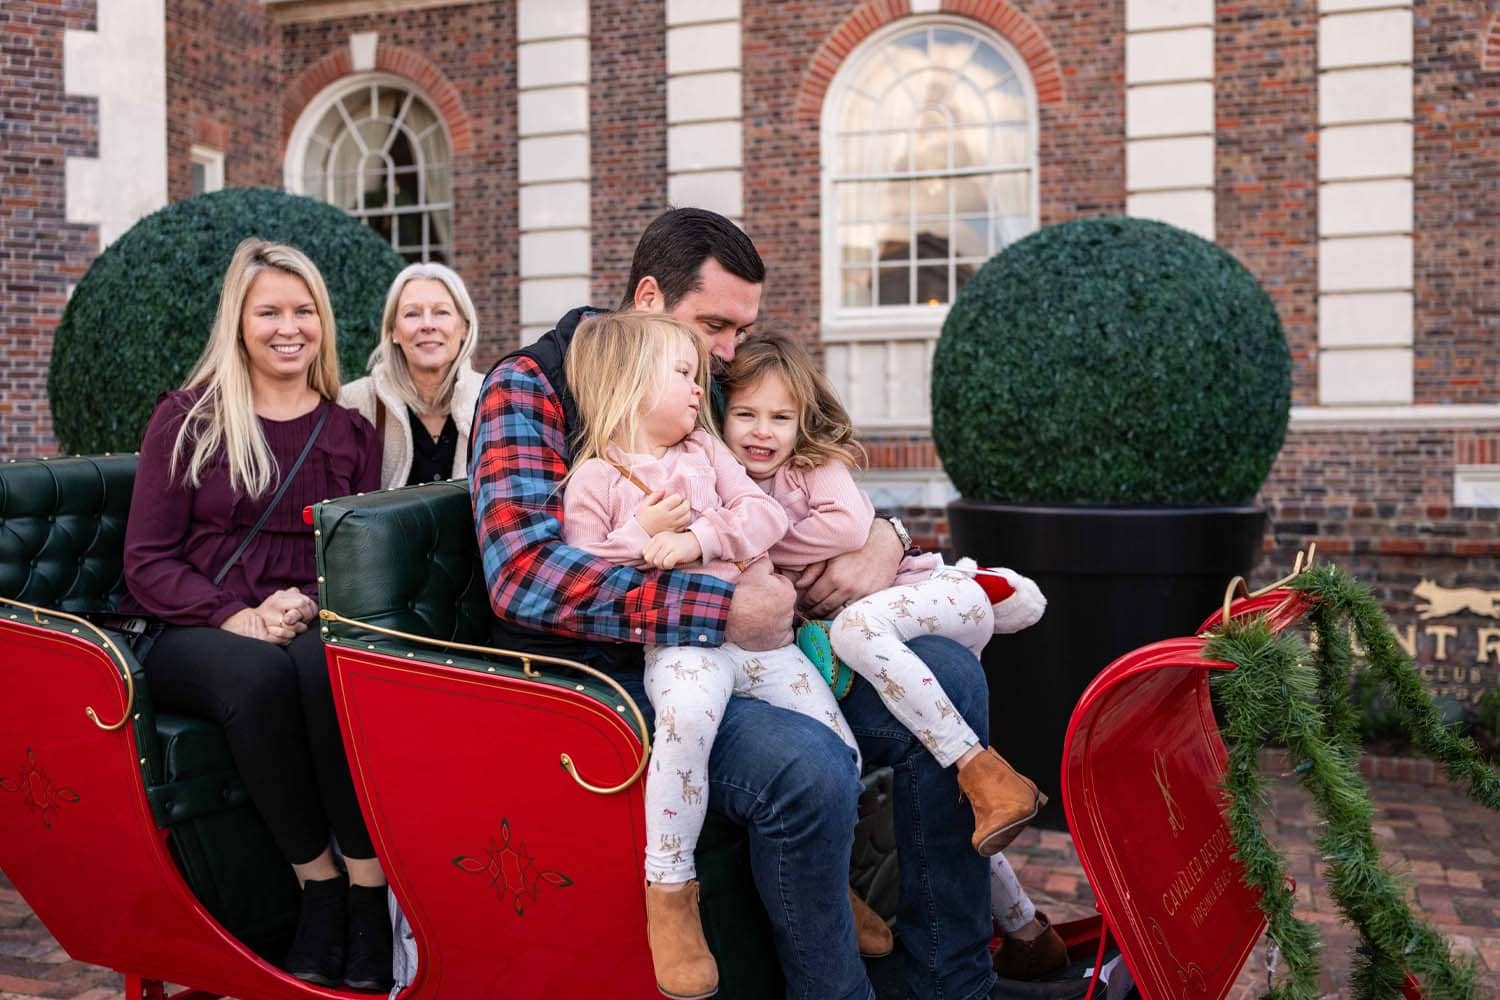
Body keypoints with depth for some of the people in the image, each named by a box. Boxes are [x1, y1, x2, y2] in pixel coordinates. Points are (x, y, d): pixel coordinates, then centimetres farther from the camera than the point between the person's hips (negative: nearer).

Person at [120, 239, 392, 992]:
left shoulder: (351, 431, 13)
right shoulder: (189, 418, 6)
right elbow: (147, 562, 1)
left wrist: (310, 604, -13)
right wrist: (234, 618, -16)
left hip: (308, 627, 1)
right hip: (191, 634, -1)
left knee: (330, 667, -36)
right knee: (260, 674, -37)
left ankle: (369, 889, -28)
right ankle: (318, 883, -23)